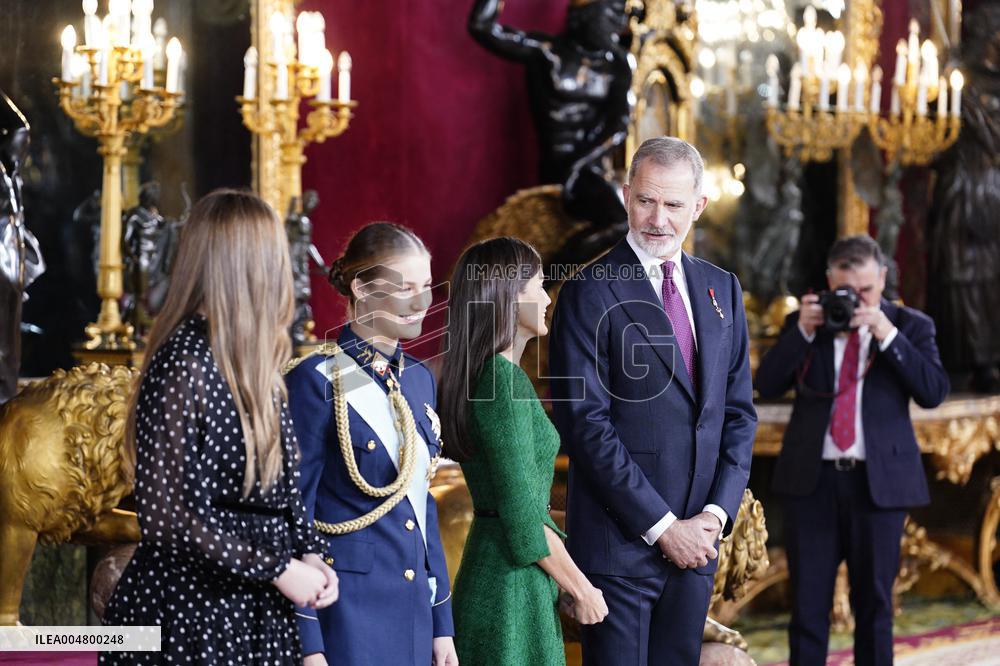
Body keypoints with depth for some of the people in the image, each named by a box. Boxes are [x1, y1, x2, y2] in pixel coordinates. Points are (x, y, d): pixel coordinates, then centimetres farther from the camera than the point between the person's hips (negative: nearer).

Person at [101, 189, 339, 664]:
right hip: (190, 617, -8)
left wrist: (307, 554, -2)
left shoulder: (252, 364, 9)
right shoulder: (185, 363, -17)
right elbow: (166, 516, -20)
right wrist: (278, 568, -15)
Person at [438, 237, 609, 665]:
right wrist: (581, 591, -9)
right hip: (513, 585, -9)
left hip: (488, 563, 9)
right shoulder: (504, 380, -17)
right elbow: (524, 520, -19)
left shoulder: (474, 374, 11)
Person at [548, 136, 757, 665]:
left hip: (695, 538, 5)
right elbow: (586, 424, -13)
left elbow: (738, 412, 13)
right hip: (620, 542, -5)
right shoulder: (591, 293, -8)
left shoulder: (721, 289, 11)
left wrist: (717, 512, -1)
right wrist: (661, 526, -14)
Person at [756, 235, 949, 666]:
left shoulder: (911, 326, 5)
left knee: (874, 601, 6)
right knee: (808, 600, 2)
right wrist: (804, 331, -13)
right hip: (812, 480, 1)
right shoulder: (805, 324, 9)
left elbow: (934, 392, -8)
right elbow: (767, 385, -2)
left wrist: (887, 335, -16)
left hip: (879, 481, -1)